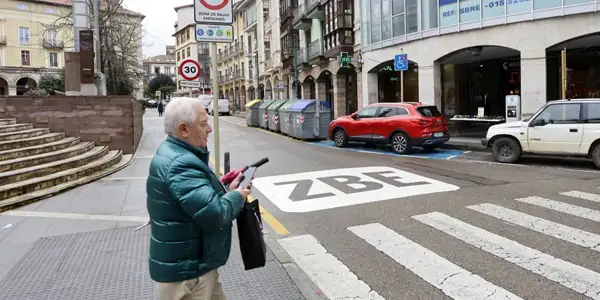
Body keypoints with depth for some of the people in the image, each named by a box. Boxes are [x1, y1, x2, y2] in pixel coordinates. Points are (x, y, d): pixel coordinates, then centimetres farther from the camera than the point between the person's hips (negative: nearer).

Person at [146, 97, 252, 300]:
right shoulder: (181, 164, -27)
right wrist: (237, 197, -14)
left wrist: (227, 190, 1)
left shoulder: (175, 154, 8)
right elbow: (214, 213, -32)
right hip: (185, 270, -10)